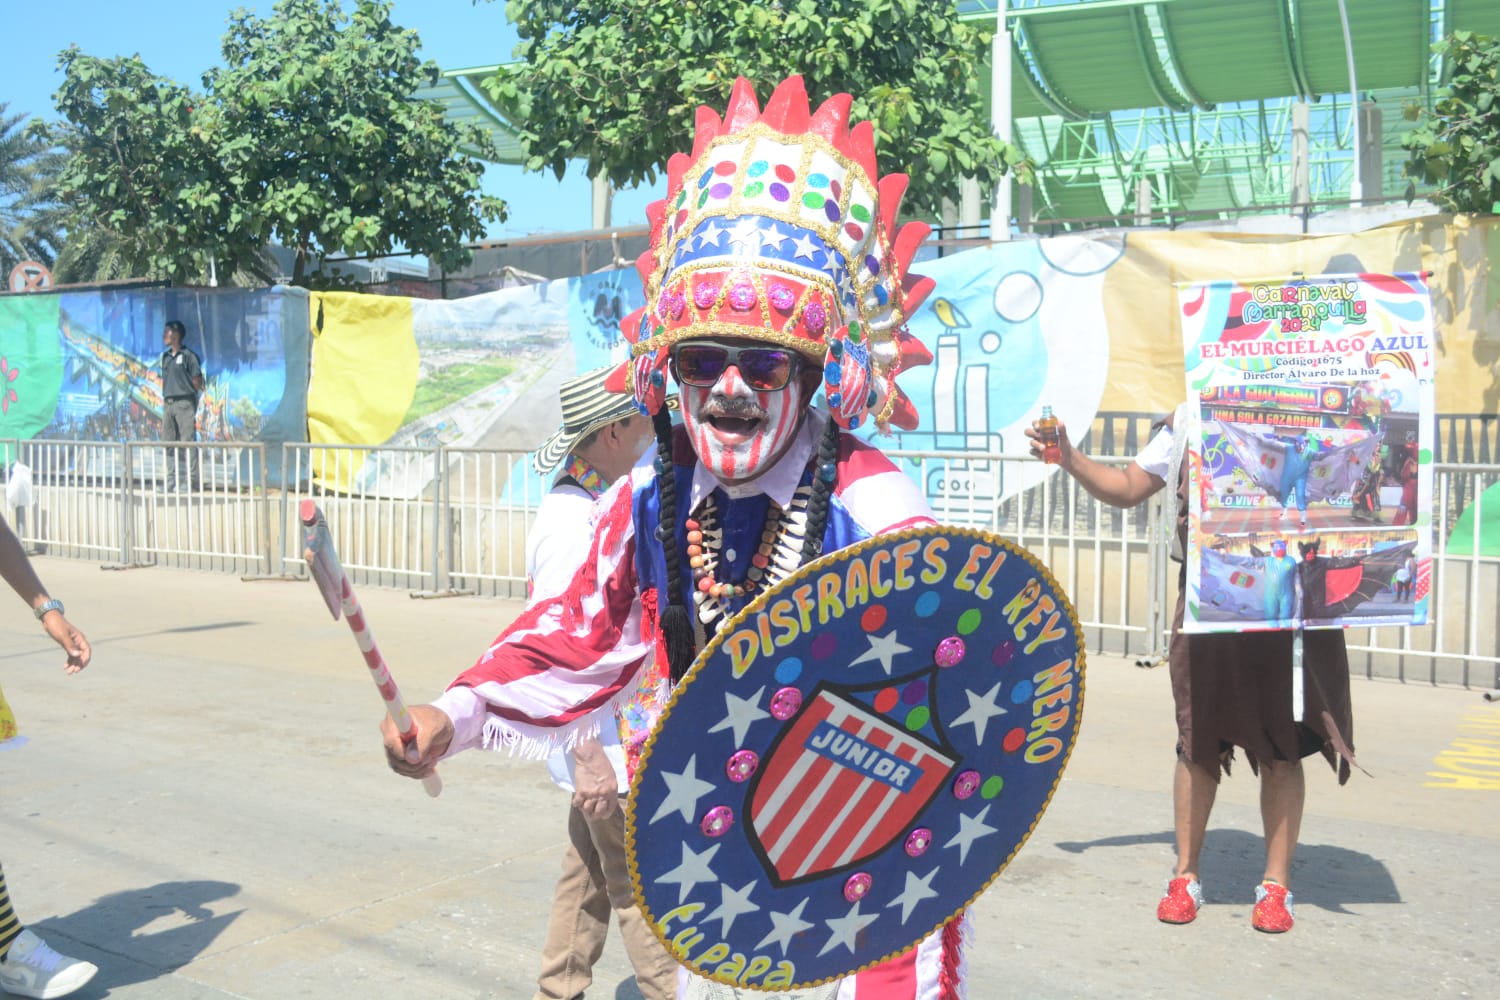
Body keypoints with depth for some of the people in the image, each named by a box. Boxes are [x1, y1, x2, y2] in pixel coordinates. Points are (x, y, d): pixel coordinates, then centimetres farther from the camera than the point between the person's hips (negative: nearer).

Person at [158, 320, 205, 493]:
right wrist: (164, 399, 13)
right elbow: (165, 380, 20)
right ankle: (172, 481, 12)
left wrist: (192, 398, -3)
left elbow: (197, 380, -5)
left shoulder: (188, 355, -4)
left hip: (184, 402, -7)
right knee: (168, 442, 7)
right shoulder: (165, 357, 16)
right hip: (168, 404, 7)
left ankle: (191, 480, -4)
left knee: (188, 441, -7)